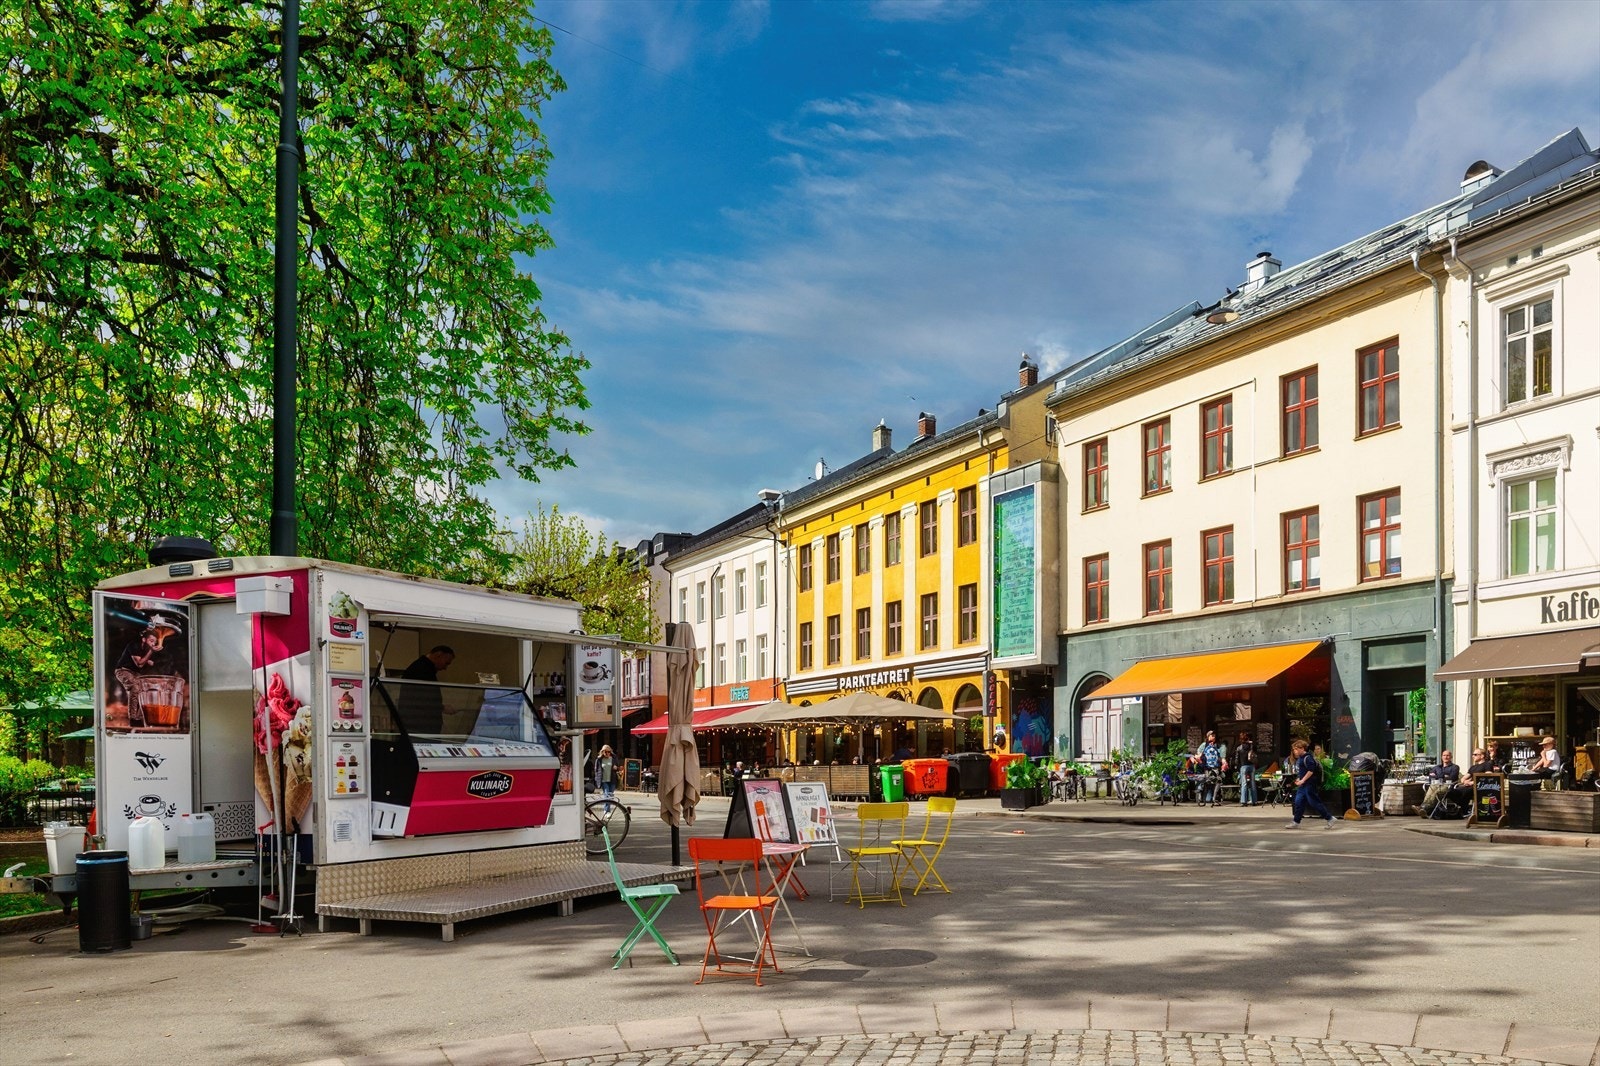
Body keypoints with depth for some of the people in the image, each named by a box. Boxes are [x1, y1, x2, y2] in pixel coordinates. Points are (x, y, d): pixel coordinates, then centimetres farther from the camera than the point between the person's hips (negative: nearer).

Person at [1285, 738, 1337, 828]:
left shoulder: (1307, 758, -16)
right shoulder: (1299, 759, 14)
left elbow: (1311, 771, -22)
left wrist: (1302, 780, -21)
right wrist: (1298, 779, 12)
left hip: (1310, 784, -10)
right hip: (1303, 785, 10)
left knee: (1314, 803, -6)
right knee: (1298, 802, 8)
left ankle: (1330, 819, 2)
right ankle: (1296, 823, 12)